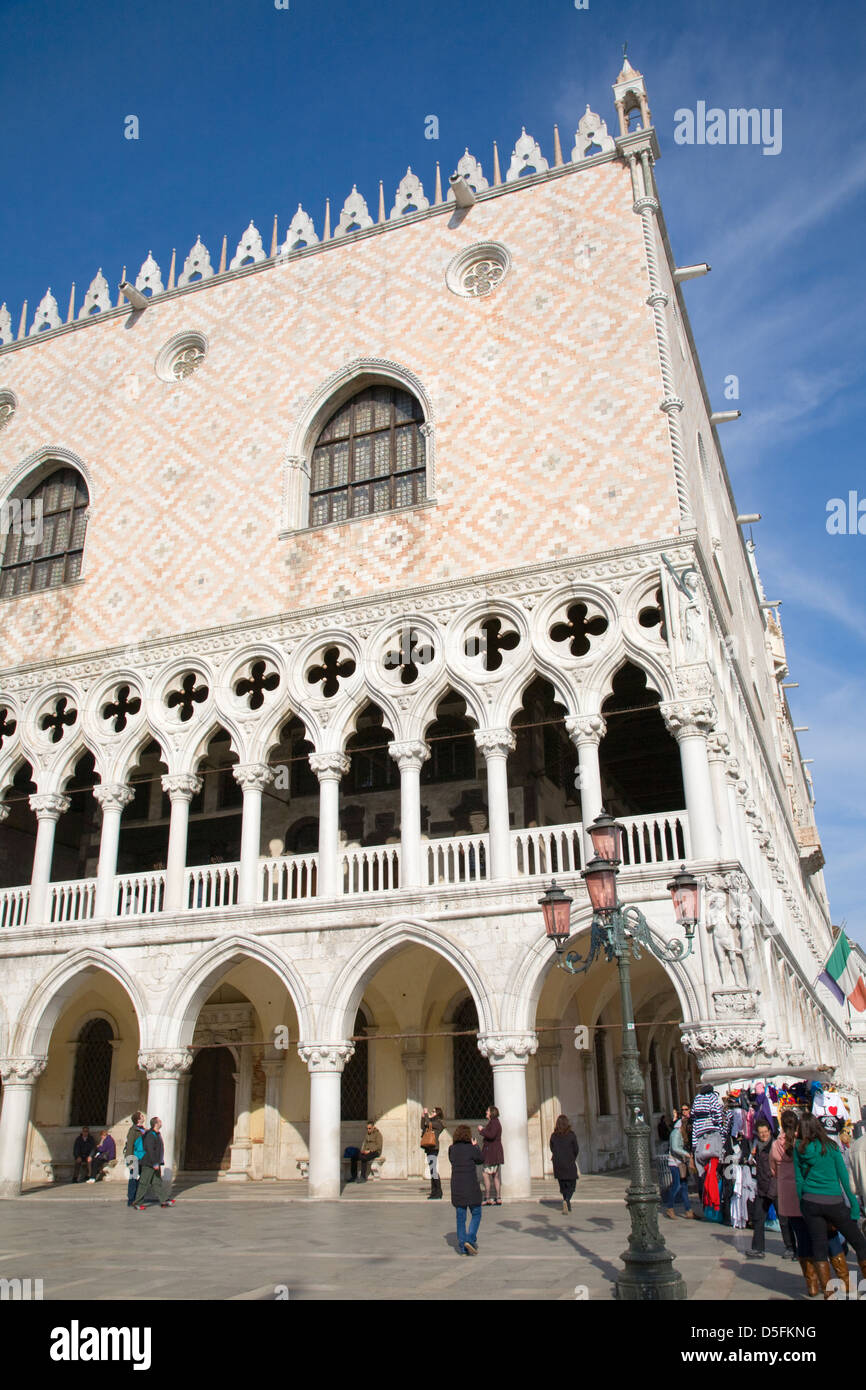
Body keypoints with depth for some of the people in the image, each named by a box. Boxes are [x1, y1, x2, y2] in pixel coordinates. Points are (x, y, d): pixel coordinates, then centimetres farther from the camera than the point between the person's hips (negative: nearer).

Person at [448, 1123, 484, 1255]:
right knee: (476, 1214, 10)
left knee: (461, 1217, 11)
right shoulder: (472, 1149, -12)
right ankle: (470, 1239, -6)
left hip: (456, 1187, 4)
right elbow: (481, 1160, 5)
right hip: (471, 1186, -4)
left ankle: (462, 1246, 12)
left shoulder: (452, 1149, 0)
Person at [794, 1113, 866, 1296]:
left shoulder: (799, 1149, 1)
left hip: (810, 1202, 2)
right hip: (833, 1202, -2)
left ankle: (827, 1292, 6)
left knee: (819, 1247, 7)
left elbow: (798, 1178, 4)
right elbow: (843, 1175, -3)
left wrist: (802, 1201, 14)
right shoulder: (830, 1146, -5)